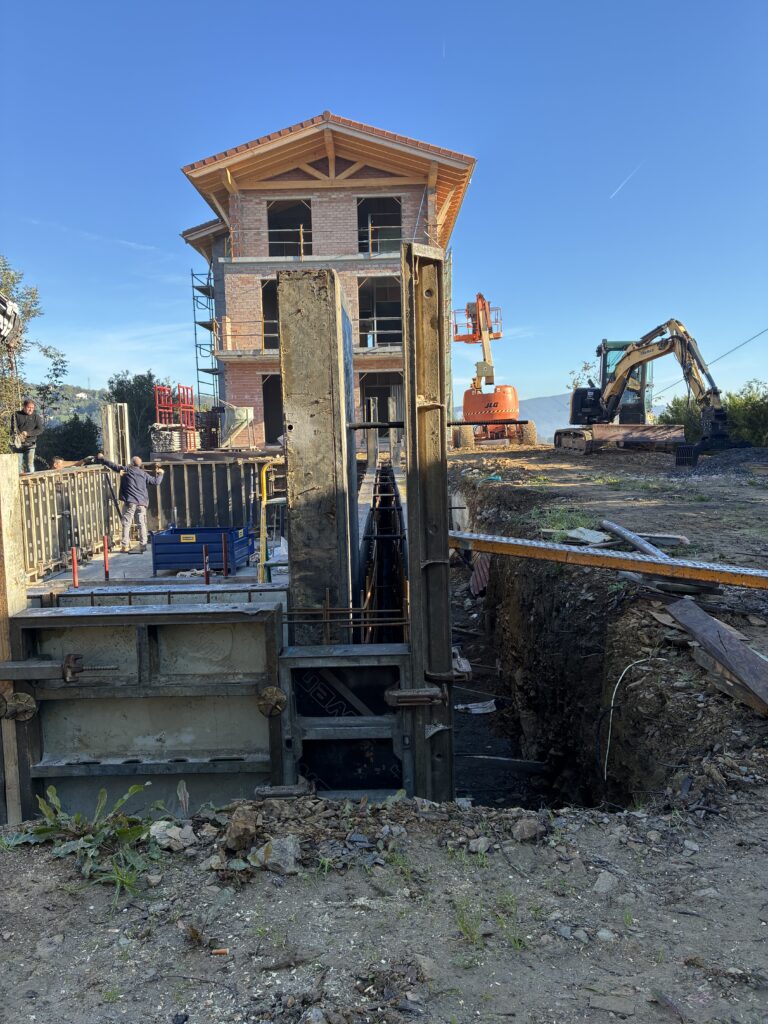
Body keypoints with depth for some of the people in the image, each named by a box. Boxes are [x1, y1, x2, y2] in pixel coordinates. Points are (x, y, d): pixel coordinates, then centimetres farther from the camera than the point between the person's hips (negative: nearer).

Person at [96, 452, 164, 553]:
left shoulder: (125, 470, 3)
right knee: (142, 524, 5)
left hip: (130, 502, -2)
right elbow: (155, 482, 14)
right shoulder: (144, 474, 9)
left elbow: (112, 465, 11)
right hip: (142, 502, 3)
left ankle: (125, 545, -5)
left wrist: (101, 459, 26)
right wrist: (160, 474, 34)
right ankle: (143, 544, 4)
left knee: (126, 523, 0)